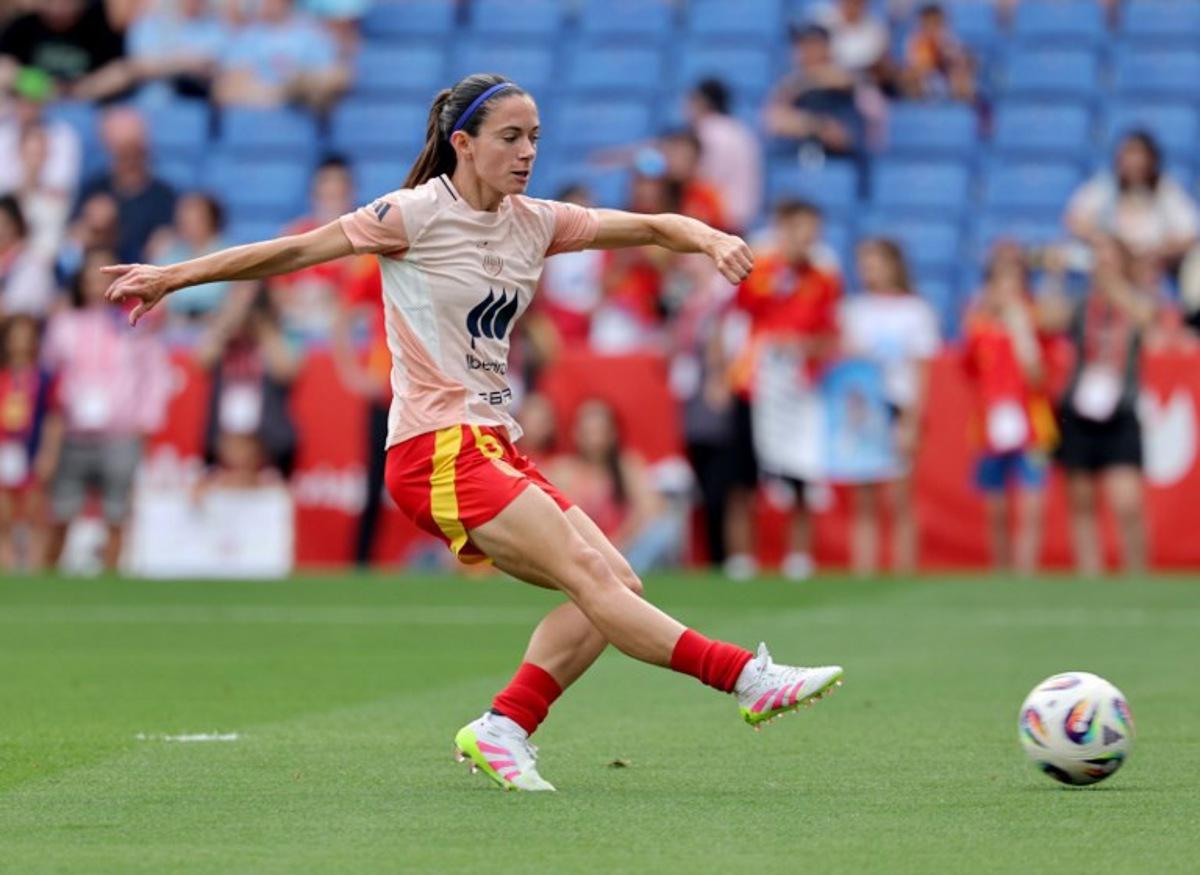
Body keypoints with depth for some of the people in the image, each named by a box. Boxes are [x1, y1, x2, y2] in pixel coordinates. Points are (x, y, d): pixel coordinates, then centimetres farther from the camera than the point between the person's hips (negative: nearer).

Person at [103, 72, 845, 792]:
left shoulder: (533, 223, 11)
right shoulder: (417, 214, -7)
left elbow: (647, 226, 8)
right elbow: (295, 251, -5)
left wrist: (709, 238, -14)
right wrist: (172, 277, -7)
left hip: (493, 449, 8)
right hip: (438, 450, -8)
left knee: (615, 583, -4)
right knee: (590, 574, -19)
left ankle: (503, 729, -3)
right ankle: (748, 678, -25)